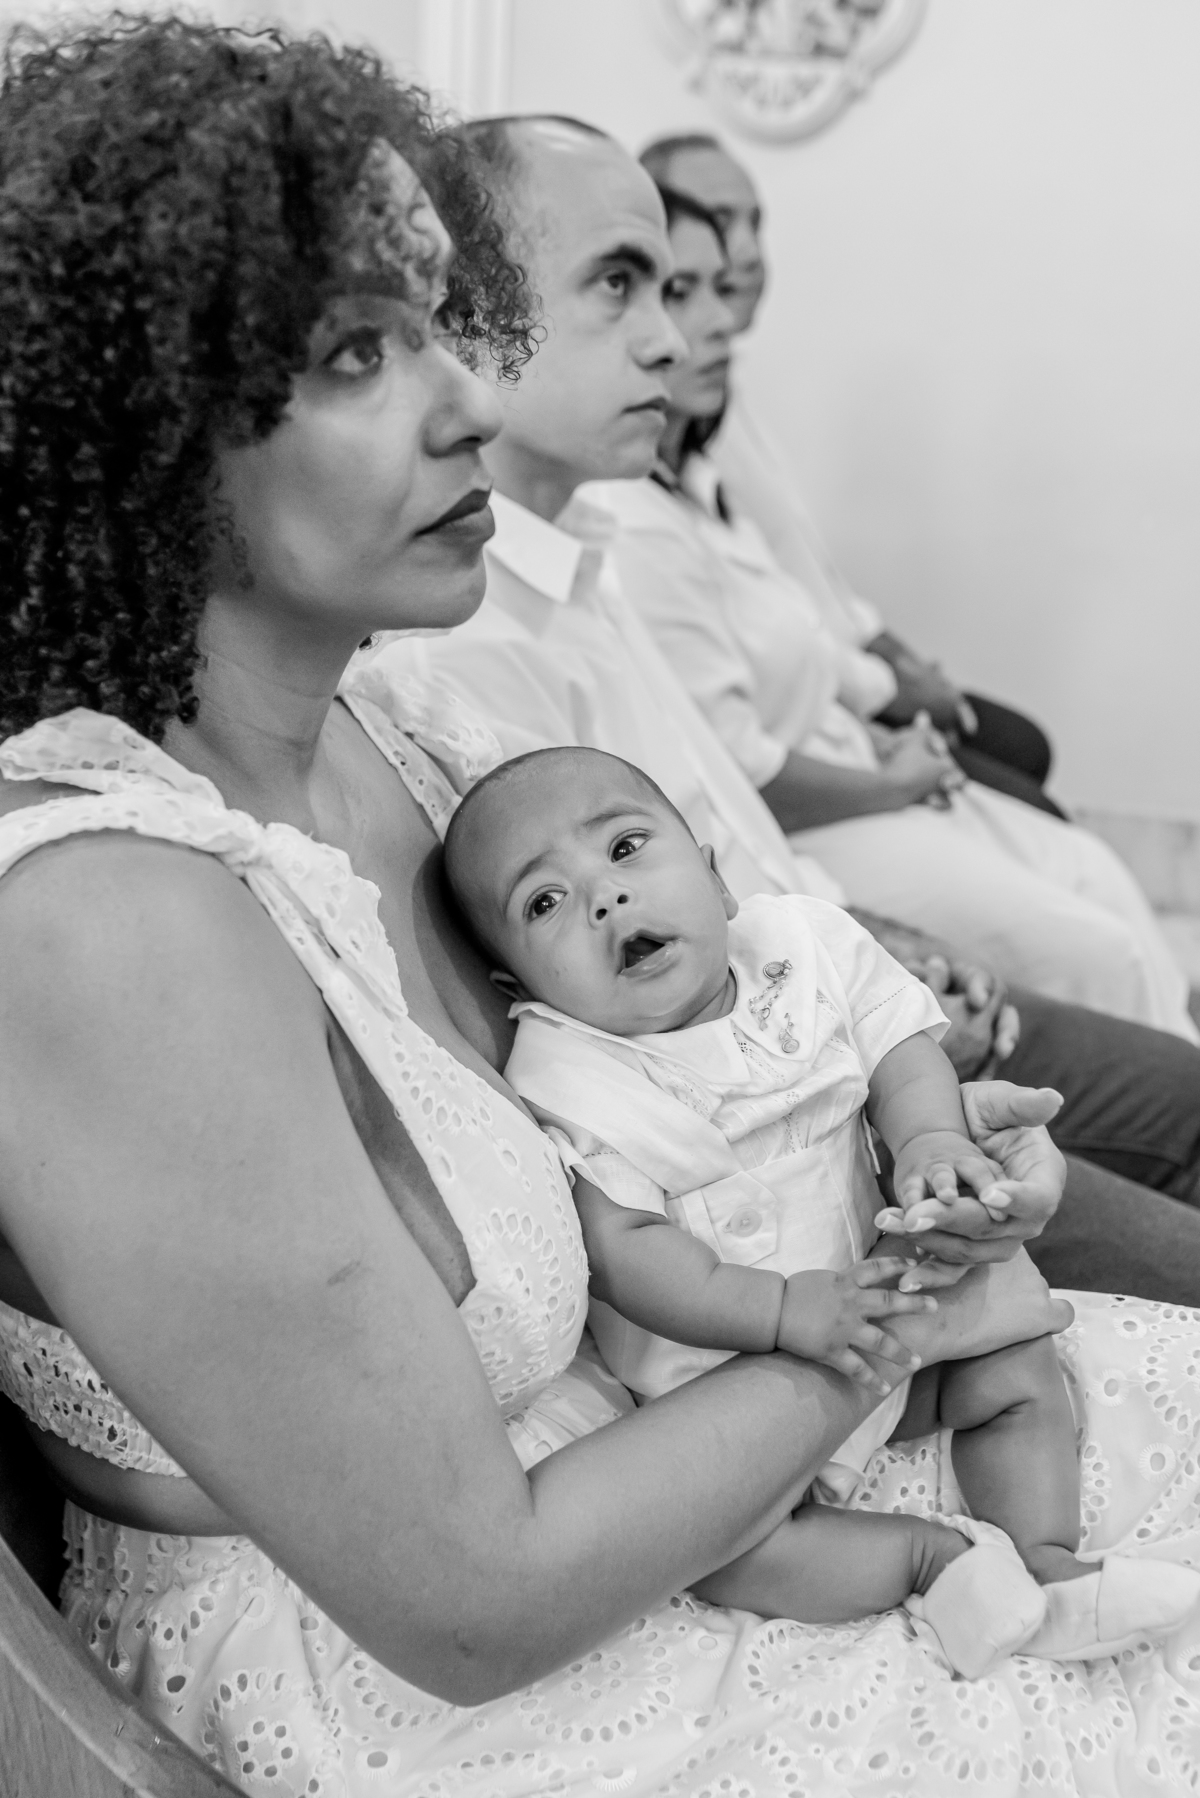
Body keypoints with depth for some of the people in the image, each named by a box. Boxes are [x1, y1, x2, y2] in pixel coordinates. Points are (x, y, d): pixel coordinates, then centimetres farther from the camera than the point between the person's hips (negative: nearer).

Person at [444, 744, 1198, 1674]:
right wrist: (785, 1311, -35)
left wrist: (933, 1139, -27)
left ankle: (1048, 1562, 12)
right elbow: (623, 1249, -25)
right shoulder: (567, 1084, -23)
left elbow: (902, 1047, -4)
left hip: (877, 1293, 4)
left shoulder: (807, 944, -9)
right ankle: (930, 1552, -8)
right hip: (720, 1372, -4)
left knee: (1019, 1370, 1)